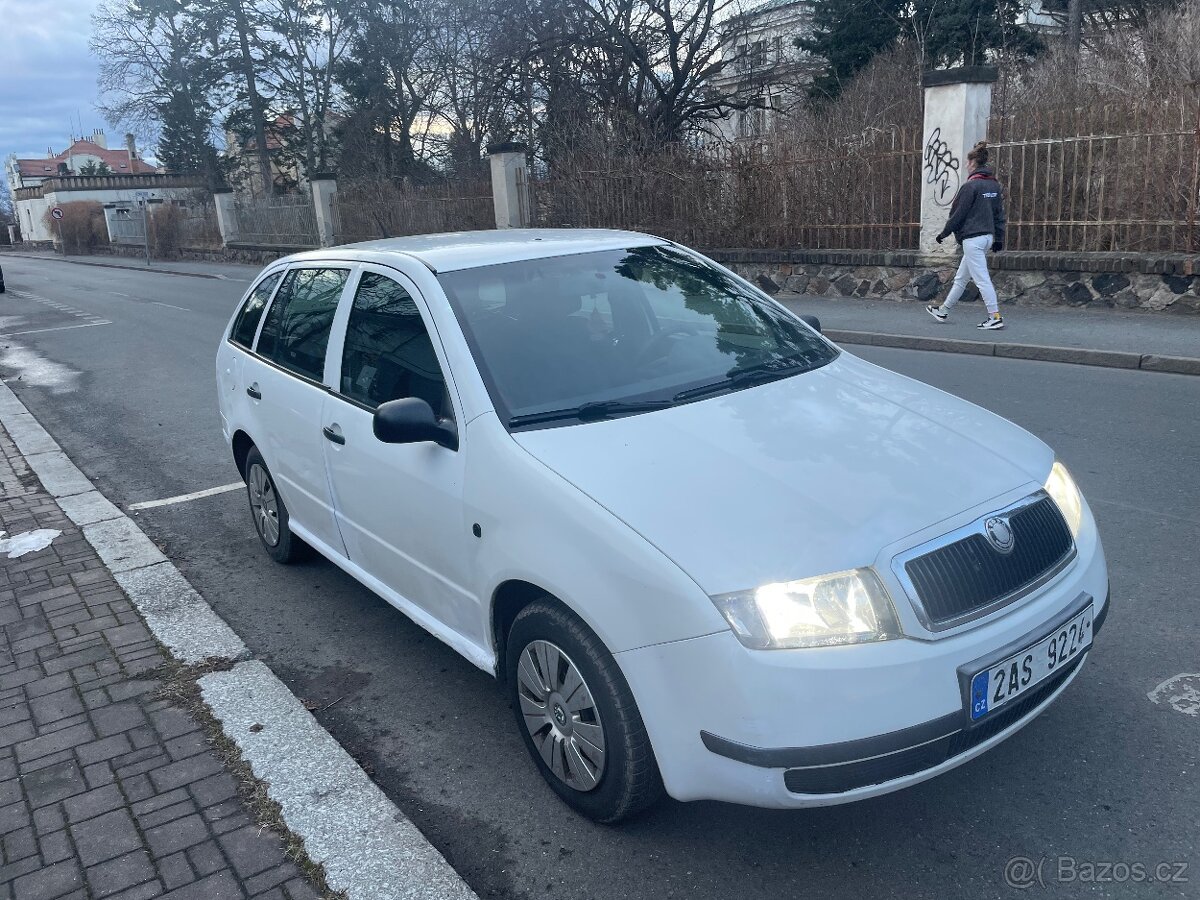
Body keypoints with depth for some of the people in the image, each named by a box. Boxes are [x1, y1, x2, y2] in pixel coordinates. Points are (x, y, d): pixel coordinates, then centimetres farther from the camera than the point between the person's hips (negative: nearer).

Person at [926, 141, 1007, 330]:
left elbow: (958, 213, -11)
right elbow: (999, 213, 14)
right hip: (987, 236, 9)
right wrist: (999, 239, 18)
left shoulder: (971, 185, -13)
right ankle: (943, 311, 28)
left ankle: (995, 317, -9)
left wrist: (945, 233, 0)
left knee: (982, 279, -8)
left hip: (973, 238, -9)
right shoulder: (995, 185, 12)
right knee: (961, 278, 17)